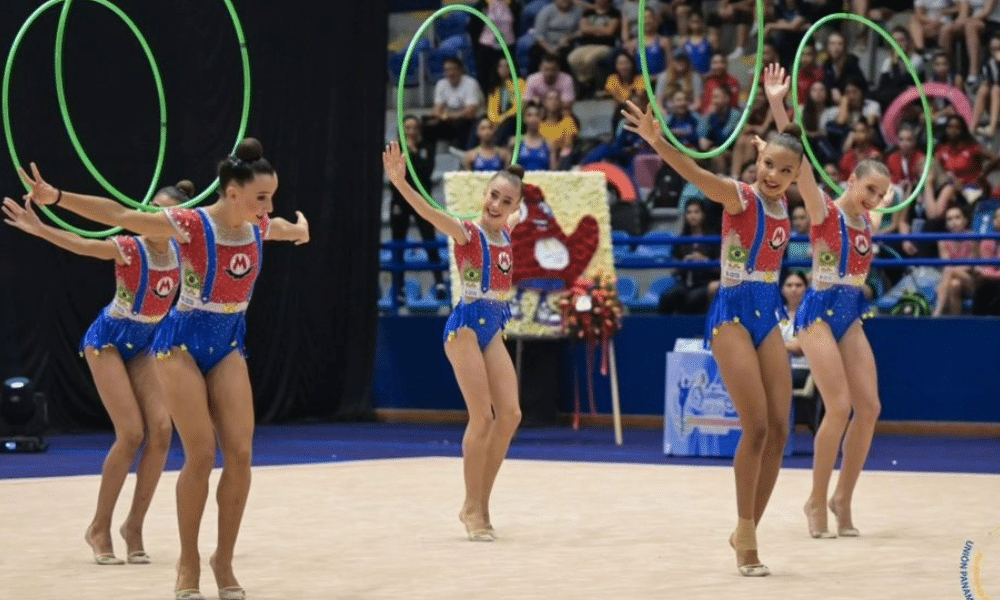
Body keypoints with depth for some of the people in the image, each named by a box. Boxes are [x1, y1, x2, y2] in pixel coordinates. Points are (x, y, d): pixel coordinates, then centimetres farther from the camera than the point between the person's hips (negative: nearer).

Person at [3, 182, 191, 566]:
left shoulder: (181, 252, -8)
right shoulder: (130, 248, -24)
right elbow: (83, 245, -41)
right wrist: (40, 229, -56)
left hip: (143, 345, 5)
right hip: (108, 341, -5)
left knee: (160, 429, -10)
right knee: (132, 433, -15)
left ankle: (134, 525, 3)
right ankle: (99, 528, 0)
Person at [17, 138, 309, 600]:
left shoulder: (259, 228, -1)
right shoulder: (192, 225, -19)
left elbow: (291, 230, 25)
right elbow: (122, 215, -26)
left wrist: (301, 230, 48)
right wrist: (57, 197, -36)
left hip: (229, 346, 5)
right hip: (183, 344, -5)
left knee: (240, 454, -5)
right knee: (201, 454, -11)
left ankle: (224, 562, 8)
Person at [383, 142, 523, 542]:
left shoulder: (506, 234, 8)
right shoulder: (468, 233, -12)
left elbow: (518, 214, 35)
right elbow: (430, 214, -32)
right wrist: (401, 183, -47)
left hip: (493, 329, 7)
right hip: (467, 325, -7)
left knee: (509, 414, 0)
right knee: (483, 418, -10)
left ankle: (480, 504, 11)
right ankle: (473, 508, 1)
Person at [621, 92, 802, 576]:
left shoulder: (781, 203, 7)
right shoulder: (740, 197, -11)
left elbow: (794, 154, 29)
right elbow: (698, 175, -31)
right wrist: (658, 143, -48)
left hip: (767, 318, 7)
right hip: (733, 315, -7)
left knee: (778, 431, 2)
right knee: (756, 428, -12)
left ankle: (747, 532, 14)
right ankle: (745, 533, 0)